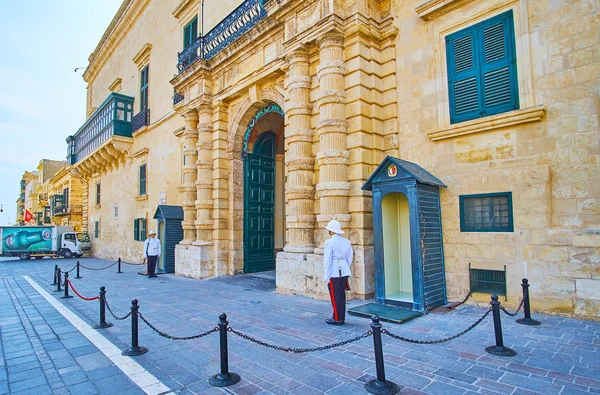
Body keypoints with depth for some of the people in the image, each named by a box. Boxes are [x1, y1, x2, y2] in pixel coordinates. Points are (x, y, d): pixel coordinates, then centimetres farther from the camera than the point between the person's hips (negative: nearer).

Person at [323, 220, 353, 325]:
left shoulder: (329, 242, -13)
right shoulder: (346, 241, 6)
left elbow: (327, 260, -13)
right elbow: (349, 258, 11)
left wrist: (327, 276, -8)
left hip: (334, 273, -6)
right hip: (344, 272, 6)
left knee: (335, 296, 3)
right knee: (342, 295, 14)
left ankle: (337, 319, 9)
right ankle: (342, 317, 21)